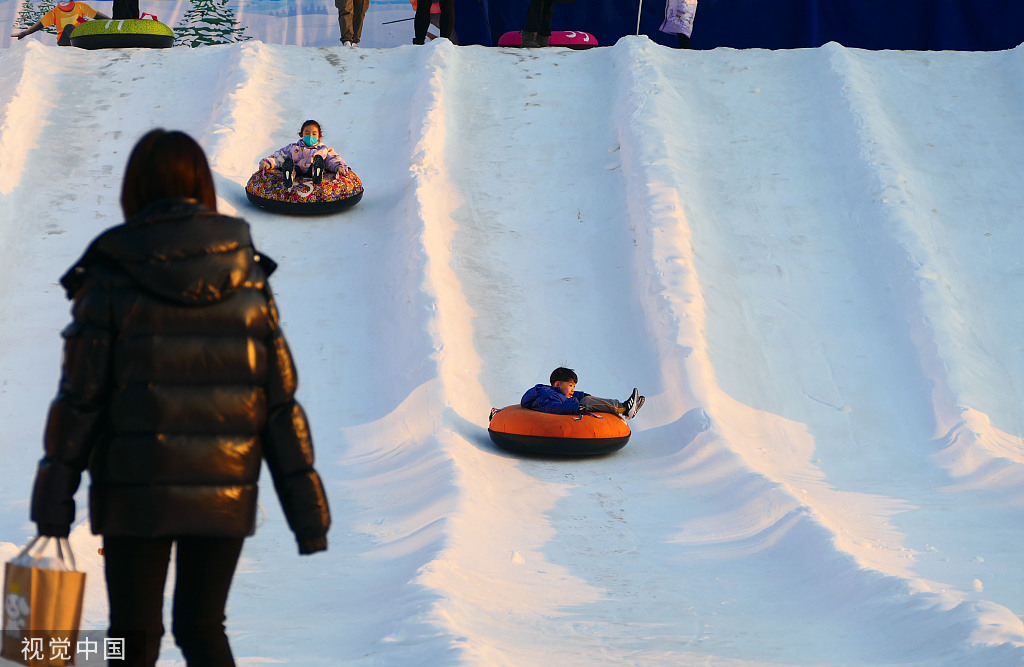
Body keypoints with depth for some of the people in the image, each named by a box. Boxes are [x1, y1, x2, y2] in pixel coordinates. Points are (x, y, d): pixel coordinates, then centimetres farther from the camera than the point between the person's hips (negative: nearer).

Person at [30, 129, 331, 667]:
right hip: (224, 495, 2)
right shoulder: (247, 279, 0)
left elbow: (80, 398, -8)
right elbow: (280, 401, -1)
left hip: (136, 489, -2)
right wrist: (305, 508, 3)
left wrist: (55, 494, 2)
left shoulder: (112, 279, -7)